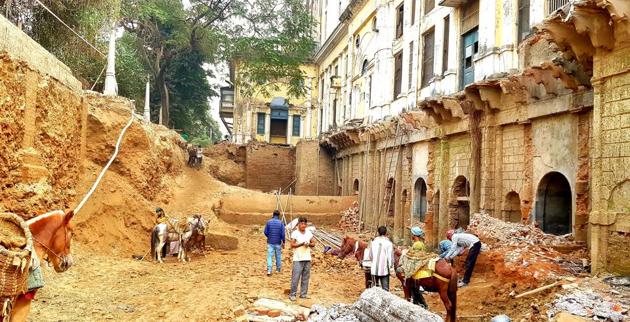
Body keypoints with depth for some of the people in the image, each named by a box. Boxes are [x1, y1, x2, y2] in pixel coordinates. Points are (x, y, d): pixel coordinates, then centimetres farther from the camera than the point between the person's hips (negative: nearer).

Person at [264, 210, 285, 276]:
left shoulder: (269, 222, -4)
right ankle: (278, 269, 26)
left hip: (270, 242, 0)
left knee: (269, 256, -1)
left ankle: (269, 270, -13)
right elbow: (283, 233, -8)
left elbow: (265, 232, -2)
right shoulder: (281, 223, -6)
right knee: (278, 256, 14)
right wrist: (283, 242, 1)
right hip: (278, 242, 0)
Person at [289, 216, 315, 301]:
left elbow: (313, 243, 12)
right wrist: (301, 244, -21)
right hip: (298, 259, -5)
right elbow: (292, 245, -10)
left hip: (307, 259, 5)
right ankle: (292, 294, 3)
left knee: (306, 277, 8)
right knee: (295, 277, -5)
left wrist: (309, 244, -8)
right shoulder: (295, 233, -5)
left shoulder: (309, 233, 10)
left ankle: (303, 294, 16)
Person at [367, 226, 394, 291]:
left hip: (374, 270, 3)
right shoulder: (388, 243, -8)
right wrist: (391, 266, 8)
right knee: (385, 289, 3)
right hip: (384, 270, -3)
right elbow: (390, 257, -9)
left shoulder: (374, 242, 3)